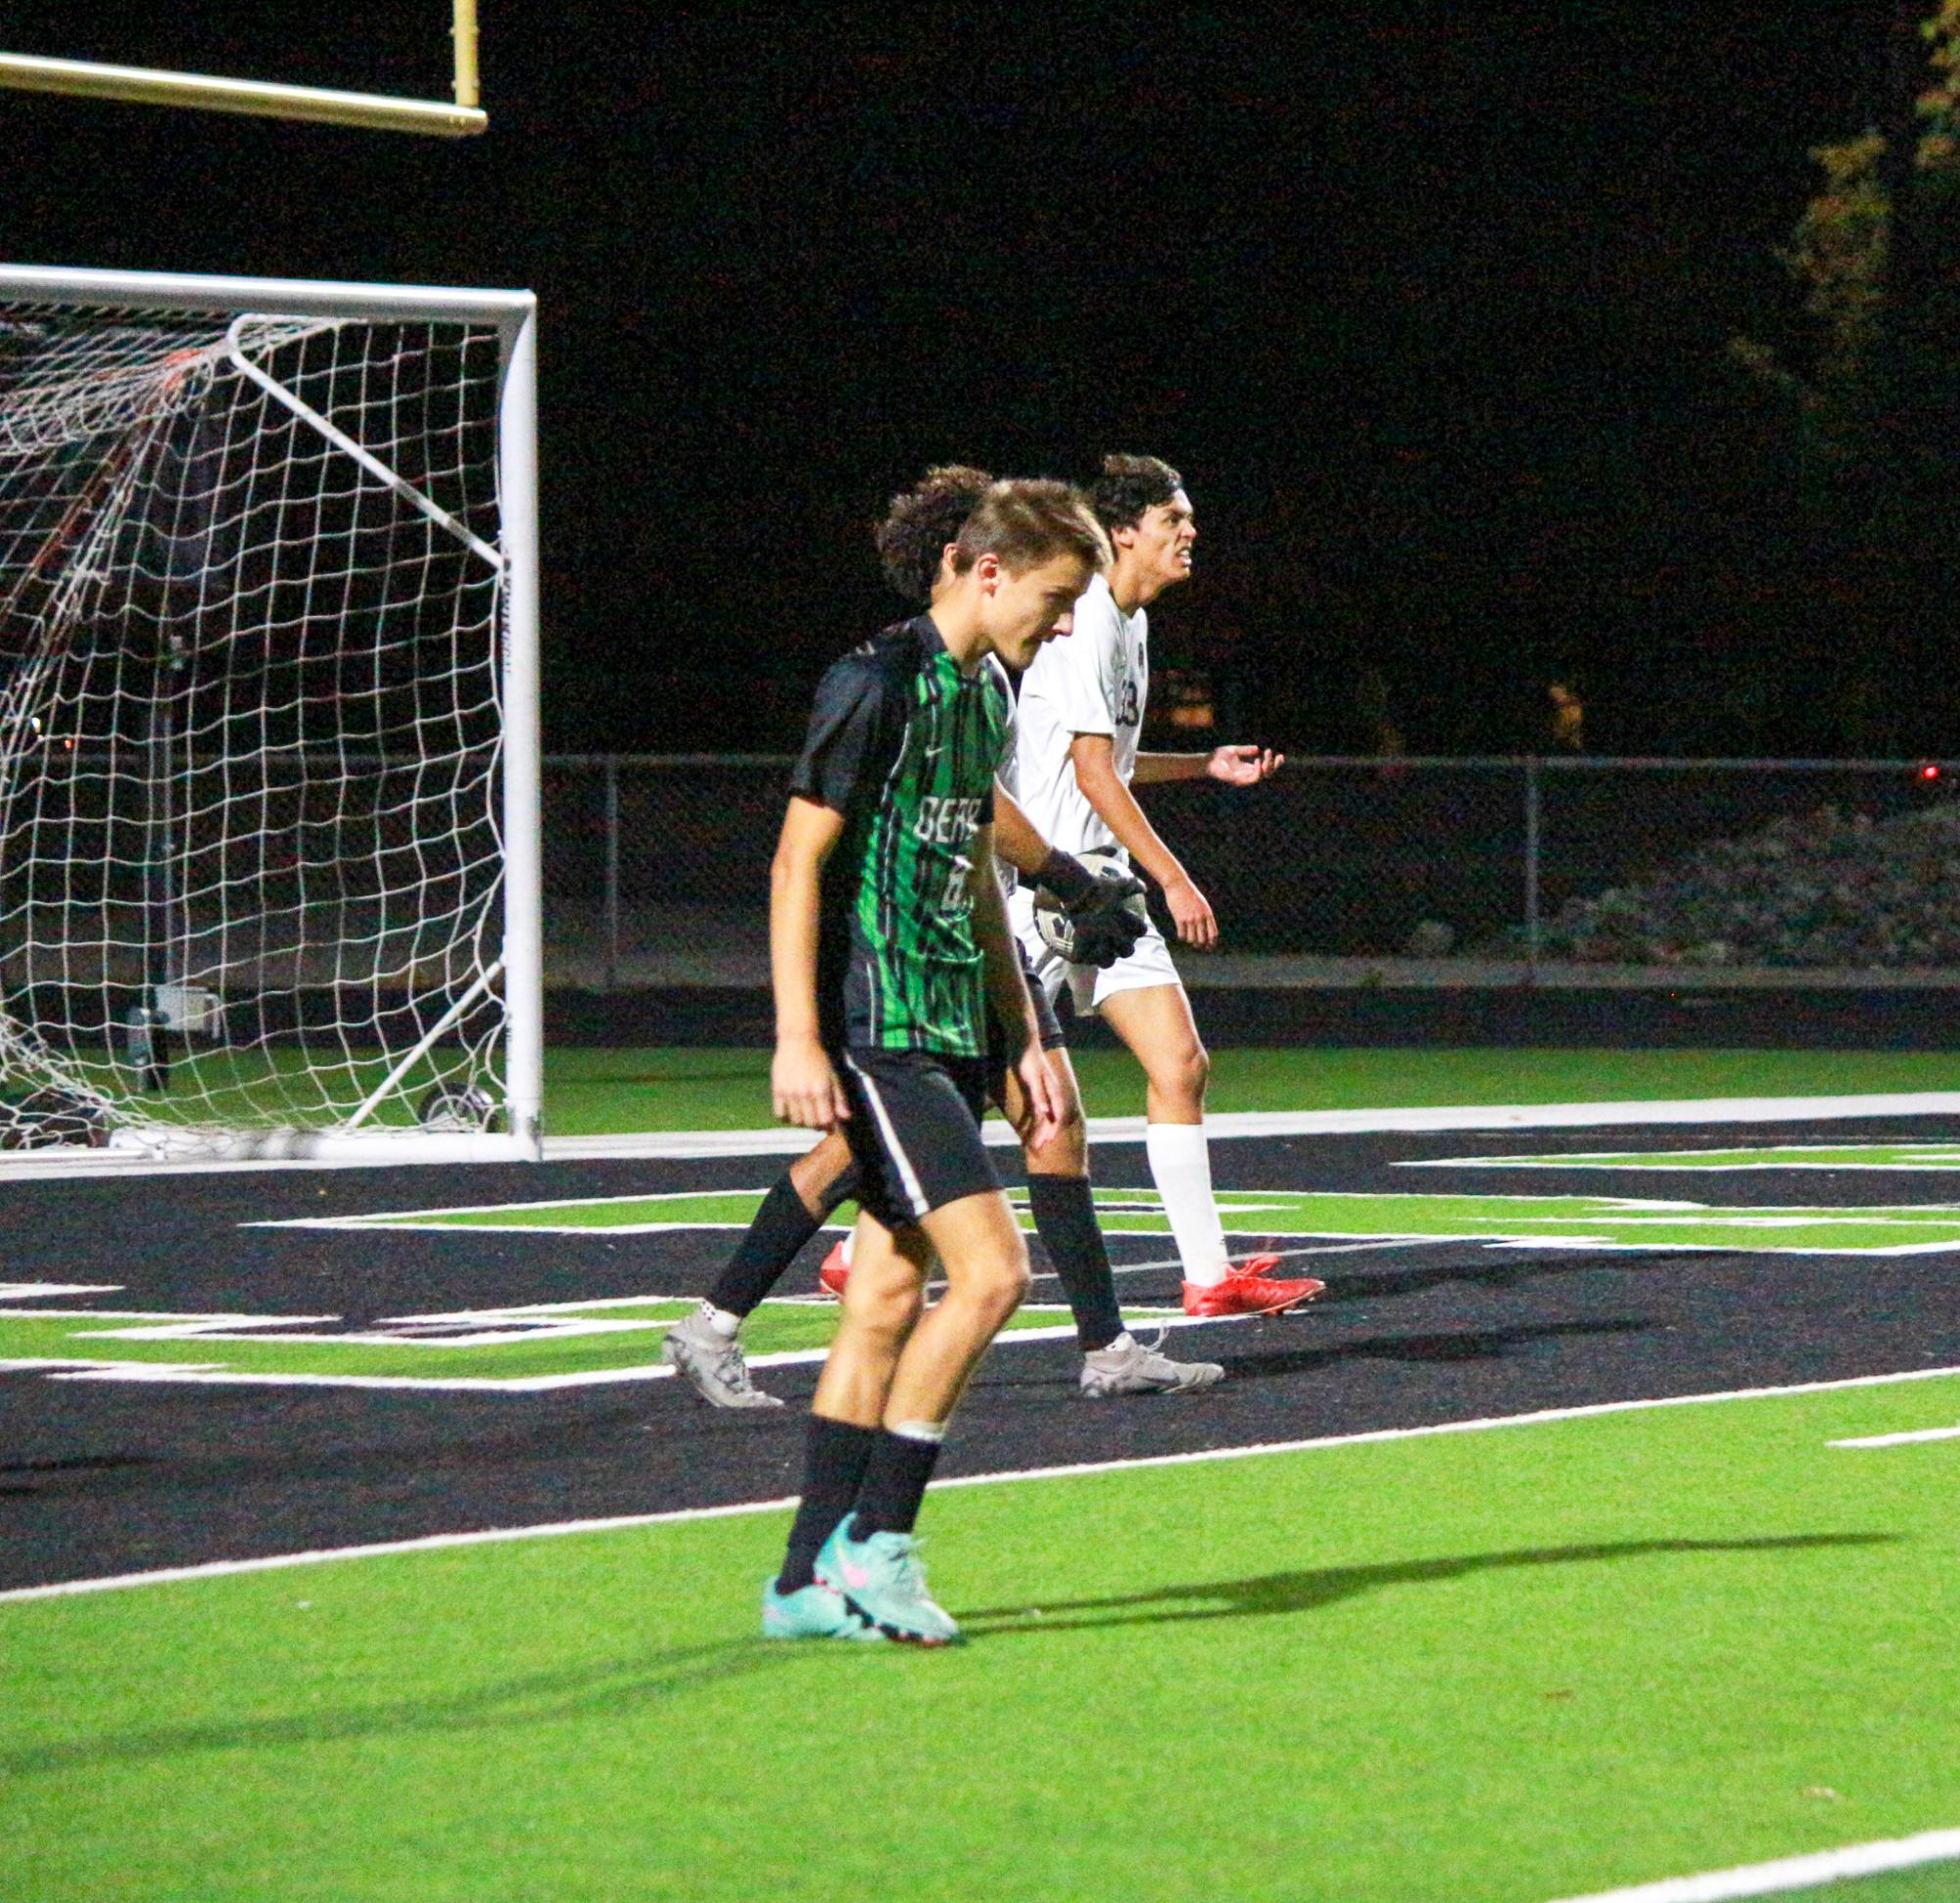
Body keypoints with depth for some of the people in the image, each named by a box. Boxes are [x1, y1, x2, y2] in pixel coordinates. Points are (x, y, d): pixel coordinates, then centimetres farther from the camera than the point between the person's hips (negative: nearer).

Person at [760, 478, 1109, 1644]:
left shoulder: (989, 695, 16)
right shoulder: (878, 684, -12)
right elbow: (799, 861, -13)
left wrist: (1026, 1037, 24)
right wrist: (798, 1039, -19)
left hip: (951, 1035, 9)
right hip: (874, 1032, -9)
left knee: (889, 1301, 7)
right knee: (991, 1268, -16)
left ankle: (810, 1582, 11)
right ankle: (876, 1538, -8)